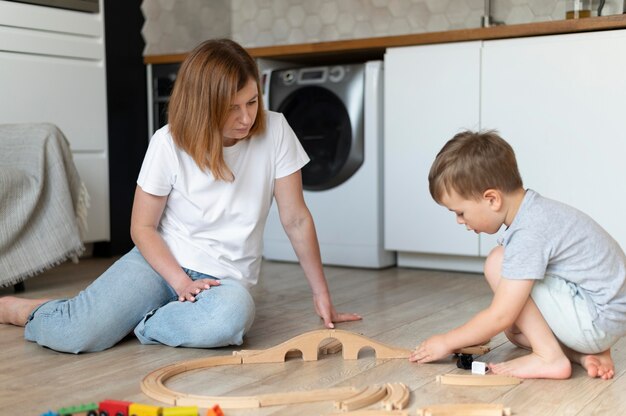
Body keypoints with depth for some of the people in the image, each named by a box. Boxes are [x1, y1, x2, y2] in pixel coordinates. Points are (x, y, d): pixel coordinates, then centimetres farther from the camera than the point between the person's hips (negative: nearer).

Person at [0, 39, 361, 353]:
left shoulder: (274, 131, -9)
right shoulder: (169, 143, -9)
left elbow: (296, 219, -4)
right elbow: (143, 227, -2)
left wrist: (323, 296, -2)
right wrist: (181, 281, -18)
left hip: (226, 277, 1)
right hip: (163, 260, 0)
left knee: (234, 315, -39)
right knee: (74, 335, -23)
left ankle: (137, 322, -11)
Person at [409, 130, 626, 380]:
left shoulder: (529, 233, -24)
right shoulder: (534, 213, 7)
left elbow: (500, 317, -21)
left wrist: (447, 342, -8)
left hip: (600, 319, -10)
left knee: (497, 263, -15)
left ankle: (549, 357, -11)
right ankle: (587, 353, 4)